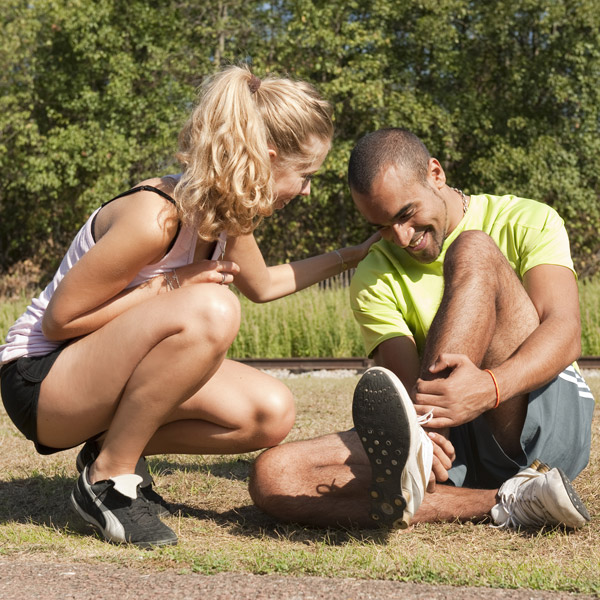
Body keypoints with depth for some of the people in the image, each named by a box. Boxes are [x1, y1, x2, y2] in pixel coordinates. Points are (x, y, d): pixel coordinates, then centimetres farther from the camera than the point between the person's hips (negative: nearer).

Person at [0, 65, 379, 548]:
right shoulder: (155, 217, -27)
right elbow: (58, 320, -20)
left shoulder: (226, 214, 0)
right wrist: (167, 286, -22)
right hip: (39, 379, -8)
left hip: (105, 373, 8)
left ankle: (118, 448, 6)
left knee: (270, 415, -9)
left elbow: (262, 285, 22)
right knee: (210, 310, -33)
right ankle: (108, 477, -17)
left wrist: (353, 255, 20)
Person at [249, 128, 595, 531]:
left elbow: (564, 333, -15)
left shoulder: (528, 222, 3)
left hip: (551, 413, -3)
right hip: (450, 441, 3)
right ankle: (505, 503, -31)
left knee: (472, 251, -22)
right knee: (273, 476, -22)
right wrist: (416, 435, -32)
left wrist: (489, 387, -36)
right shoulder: (374, 279, 9)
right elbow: (408, 389, -7)